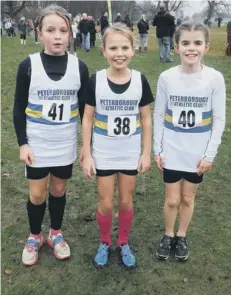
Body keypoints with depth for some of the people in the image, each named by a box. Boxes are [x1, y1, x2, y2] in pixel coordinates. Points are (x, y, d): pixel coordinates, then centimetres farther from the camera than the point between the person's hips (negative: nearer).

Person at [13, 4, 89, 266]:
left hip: (65, 144, 1)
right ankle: (34, 237, 31)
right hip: (37, 144, -1)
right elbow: (19, 108, -3)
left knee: (59, 190, 14)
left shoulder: (79, 67, -5)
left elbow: (85, 108, 2)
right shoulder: (28, 65, -9)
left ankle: (56, 234, 36)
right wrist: (22, 143, -7)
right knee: (37, 194, 7)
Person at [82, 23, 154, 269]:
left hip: (131, 154, 1)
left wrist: (147, 153, 0)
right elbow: (87, 119, -5)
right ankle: (104, 243, 35)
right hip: (103, 154, -1)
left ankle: (124, 243, 36)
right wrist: (86, 155, -6)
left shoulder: (140, 80, -8)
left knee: (126, 202, 14)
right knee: (106, 204, 9)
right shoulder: (96, 80, -11)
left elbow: (146, 118, 0)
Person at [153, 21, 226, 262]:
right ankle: (168, 236, 34)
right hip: (171, 151, 0)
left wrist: (210, 154, -6)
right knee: (172, 200, 8)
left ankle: (181, 237, 37)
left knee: (188, 198, 14)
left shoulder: (215, 78, -10)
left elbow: (219, 119, -4)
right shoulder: (166, 77, -8)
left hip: (198, 153, 0)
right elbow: (158, 115, 0)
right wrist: (157, 149, 0)